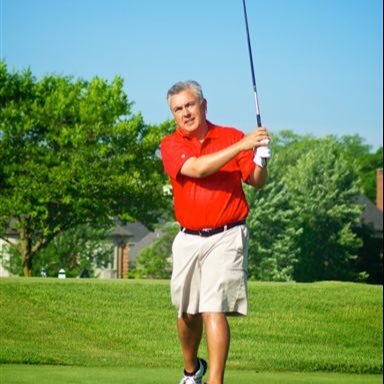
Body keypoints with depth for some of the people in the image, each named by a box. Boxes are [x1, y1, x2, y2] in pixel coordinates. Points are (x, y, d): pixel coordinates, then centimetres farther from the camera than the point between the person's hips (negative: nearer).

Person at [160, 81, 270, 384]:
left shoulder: (233, 137, 3)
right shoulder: (171, 145, 1)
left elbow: (257, 181, 1)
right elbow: (196, 168, -18)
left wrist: (260, 157, -20)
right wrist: (241, 146, -25)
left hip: (226, 237, -3)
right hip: (188, 239, 3)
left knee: (214, 310, -15)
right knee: (188, 313, 15)